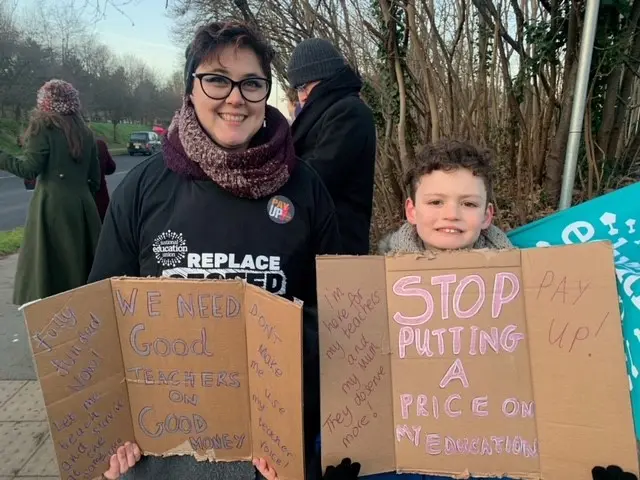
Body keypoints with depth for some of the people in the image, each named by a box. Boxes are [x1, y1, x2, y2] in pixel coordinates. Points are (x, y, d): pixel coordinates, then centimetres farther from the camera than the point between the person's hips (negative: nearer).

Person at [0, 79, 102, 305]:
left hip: (52, 207, -6)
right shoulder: (85, 132, 14)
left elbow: (29, 168, -11)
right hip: (83, 207, 6)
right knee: (80, 264, 10)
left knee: (49, 265, -2)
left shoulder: (43, 127, -5)